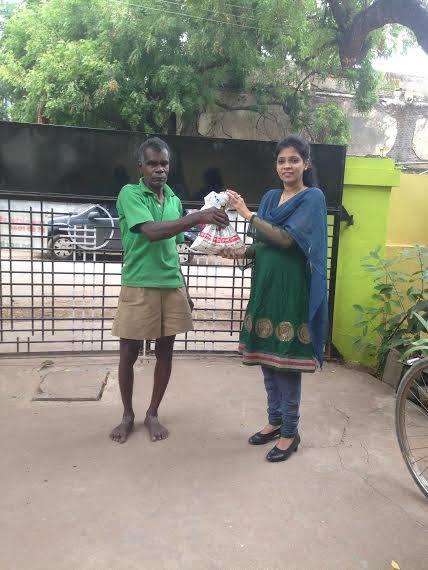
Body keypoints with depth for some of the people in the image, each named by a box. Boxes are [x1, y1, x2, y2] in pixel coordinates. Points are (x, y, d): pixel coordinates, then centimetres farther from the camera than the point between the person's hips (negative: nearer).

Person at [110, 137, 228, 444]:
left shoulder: (175, 200, 11)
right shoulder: (130, 194, -8)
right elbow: (151, 232, -25)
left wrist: (184, 287, 16)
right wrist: (197, 217, -33)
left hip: (171, 287, 5)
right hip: (138, 287, -5)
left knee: (165, 352, 9)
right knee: (129, 353, 6)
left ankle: (153, 413, 27)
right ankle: (128, 415, 27)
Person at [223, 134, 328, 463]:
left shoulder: (313, 197, -7)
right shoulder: (270, 197, 13)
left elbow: (286, 239, -18)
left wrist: (247, 214, -14)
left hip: (292, 288, -7)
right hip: (265, 283, 7)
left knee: (286, 360, -1)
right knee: (266, 355, 12)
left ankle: (290, 432, 15)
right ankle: (275, 420, 28)